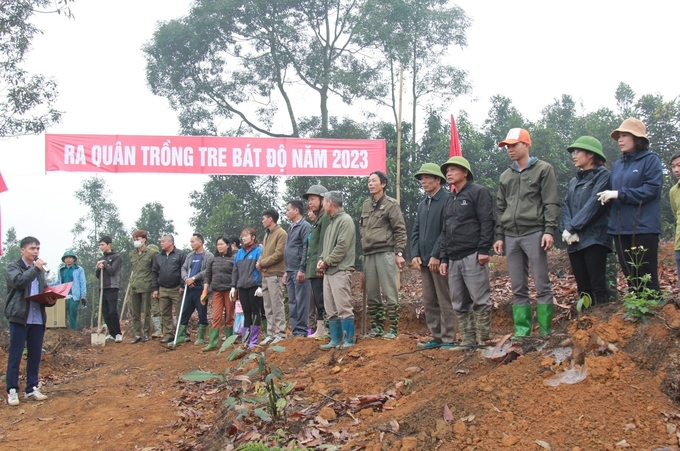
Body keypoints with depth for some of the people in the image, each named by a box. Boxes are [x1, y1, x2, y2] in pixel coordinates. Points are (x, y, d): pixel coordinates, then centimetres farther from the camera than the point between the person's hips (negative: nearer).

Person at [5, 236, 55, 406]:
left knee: (35, 355, 8)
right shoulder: (13, 267, 0)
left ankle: (32, 388, 17)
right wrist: (36, 269, -15)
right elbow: (19, 282, -20)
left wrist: (50, 300, 1)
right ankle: (12, 390, 4)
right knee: (15, 355, -2)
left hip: (38, 319, 5)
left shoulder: (40, 270, 16)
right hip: (19, 317, -5)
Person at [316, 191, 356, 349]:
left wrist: (327, 262, -11)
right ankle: (336, 340, 14)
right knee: (331, 309, 9)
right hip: (328, 271, 9)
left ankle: (349, 341, -4)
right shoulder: (331, 222, 20)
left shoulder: (345, 220, -8)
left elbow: (342, 247, -16)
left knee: (344, 308, -8)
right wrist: (321, 259, 4)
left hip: (340, 270, -9)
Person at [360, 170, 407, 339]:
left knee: (390, 292, -5)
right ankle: (376, 326, 16)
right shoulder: (366, 205, 15)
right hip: (369, 255, 6)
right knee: (371, 294, 8)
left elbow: (400, 230, -5)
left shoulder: (391, 204, -3)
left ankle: (393, 329, -1)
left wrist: (399, 253, -10)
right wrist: (364, 246, 14)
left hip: (385, 253, -6)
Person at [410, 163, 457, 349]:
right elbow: (415, 231, 16)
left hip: (439, 259, -8)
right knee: (429, 302, 10)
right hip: (424, 261, 8)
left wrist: (436, 255, -18)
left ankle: (448, 339, 1)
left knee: (445, 301, -3)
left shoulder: (447, 201, -9)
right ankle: (436, 337, 16)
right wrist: (415, 255, 4)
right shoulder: (422, 205, 17)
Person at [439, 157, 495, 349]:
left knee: (480, 300, -7)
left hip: (473, 256, -8)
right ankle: (468, 340, 10)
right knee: (459, 303, 6)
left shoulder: (478, 192, 0)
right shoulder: (449, 200, 23)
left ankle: (483, 339, -2)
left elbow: (487, 221, -9)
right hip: (454, 259, 8)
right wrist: (444, 258, 16)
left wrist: (483, 249, -17)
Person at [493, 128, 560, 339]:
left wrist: (549, 230, -14)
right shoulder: (506, 176, 19)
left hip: (534, 233, -5)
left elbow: (551, 203, -4)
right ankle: (522, 330, 9)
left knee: (542, 285, -4)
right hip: (511, 236, 5)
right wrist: (499, 236, 14)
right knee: (518, 288, 6)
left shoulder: (543, 169, 3)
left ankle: (546, 331, 0)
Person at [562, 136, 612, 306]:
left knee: (598, 287, -11)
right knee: (583, 289, 6)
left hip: (594, 239, -6)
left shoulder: (603, 175, -1)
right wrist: (567, 229, -9)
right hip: (574, 242, 7)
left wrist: (572, 228, -13)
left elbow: (594, 204, -12)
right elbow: (566, 207, 10)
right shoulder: (573, 182, 21)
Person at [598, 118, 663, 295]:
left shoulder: (651, 160, -3)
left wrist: (619, 194, -15)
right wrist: (608, 197, -3)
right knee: (630, 277, 10)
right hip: (620, 228, 6)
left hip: (644, 227, -6)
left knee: (647, 277, -5)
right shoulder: (618, 165, 17)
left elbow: (651, 190, -13)